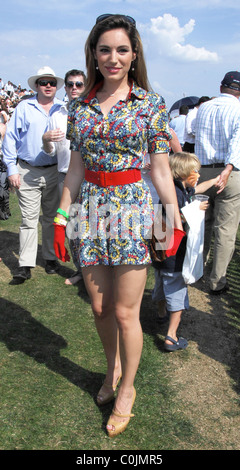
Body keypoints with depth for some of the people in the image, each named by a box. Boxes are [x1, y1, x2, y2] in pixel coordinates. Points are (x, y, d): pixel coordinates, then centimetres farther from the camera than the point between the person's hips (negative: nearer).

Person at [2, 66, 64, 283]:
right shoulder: (24, 107, 3)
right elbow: (10, 139, 2)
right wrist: (12, 169, -4)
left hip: (54, 171, 2)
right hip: (28, 172, -2)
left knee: (52, 217, 11)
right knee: (29, 219, -3)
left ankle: (50, 257, 25)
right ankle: (25, 265, 2)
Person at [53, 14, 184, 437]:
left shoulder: (151, 104, -1)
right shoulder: (80, 106, 8)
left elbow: (160, 169, 0)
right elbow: (76, 168, 10)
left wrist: (177, 219, -3)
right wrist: (61, 217, 8)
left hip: (134, 207, -3)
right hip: (91, 208, 4)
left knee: (125, 312, 2)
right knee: (100, 307, 12)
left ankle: (127, 388, 27)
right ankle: (112, 368, 40)